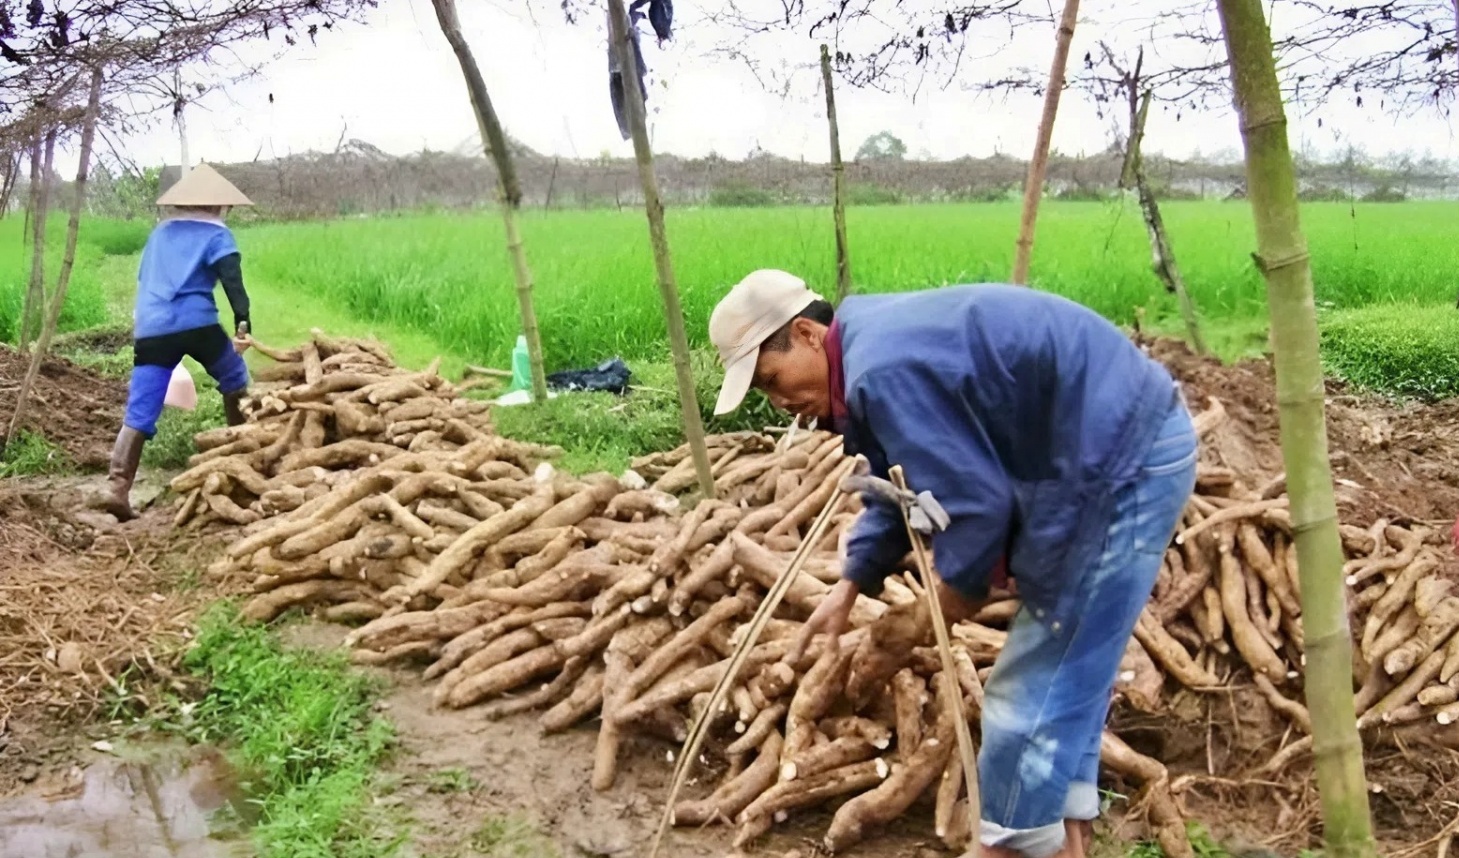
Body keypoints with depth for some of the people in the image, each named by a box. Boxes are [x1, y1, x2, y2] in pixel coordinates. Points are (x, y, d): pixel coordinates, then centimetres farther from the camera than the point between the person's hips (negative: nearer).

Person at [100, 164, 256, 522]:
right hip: (196, 324, -4)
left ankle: (117, 488, -12)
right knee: (234, 379, 22)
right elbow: (232, 278, -8)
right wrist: (243, 321, -17)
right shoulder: (216, 234, 8)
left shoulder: (159, 232, 26)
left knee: (139, 413, -1)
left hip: (149, 330, 5)